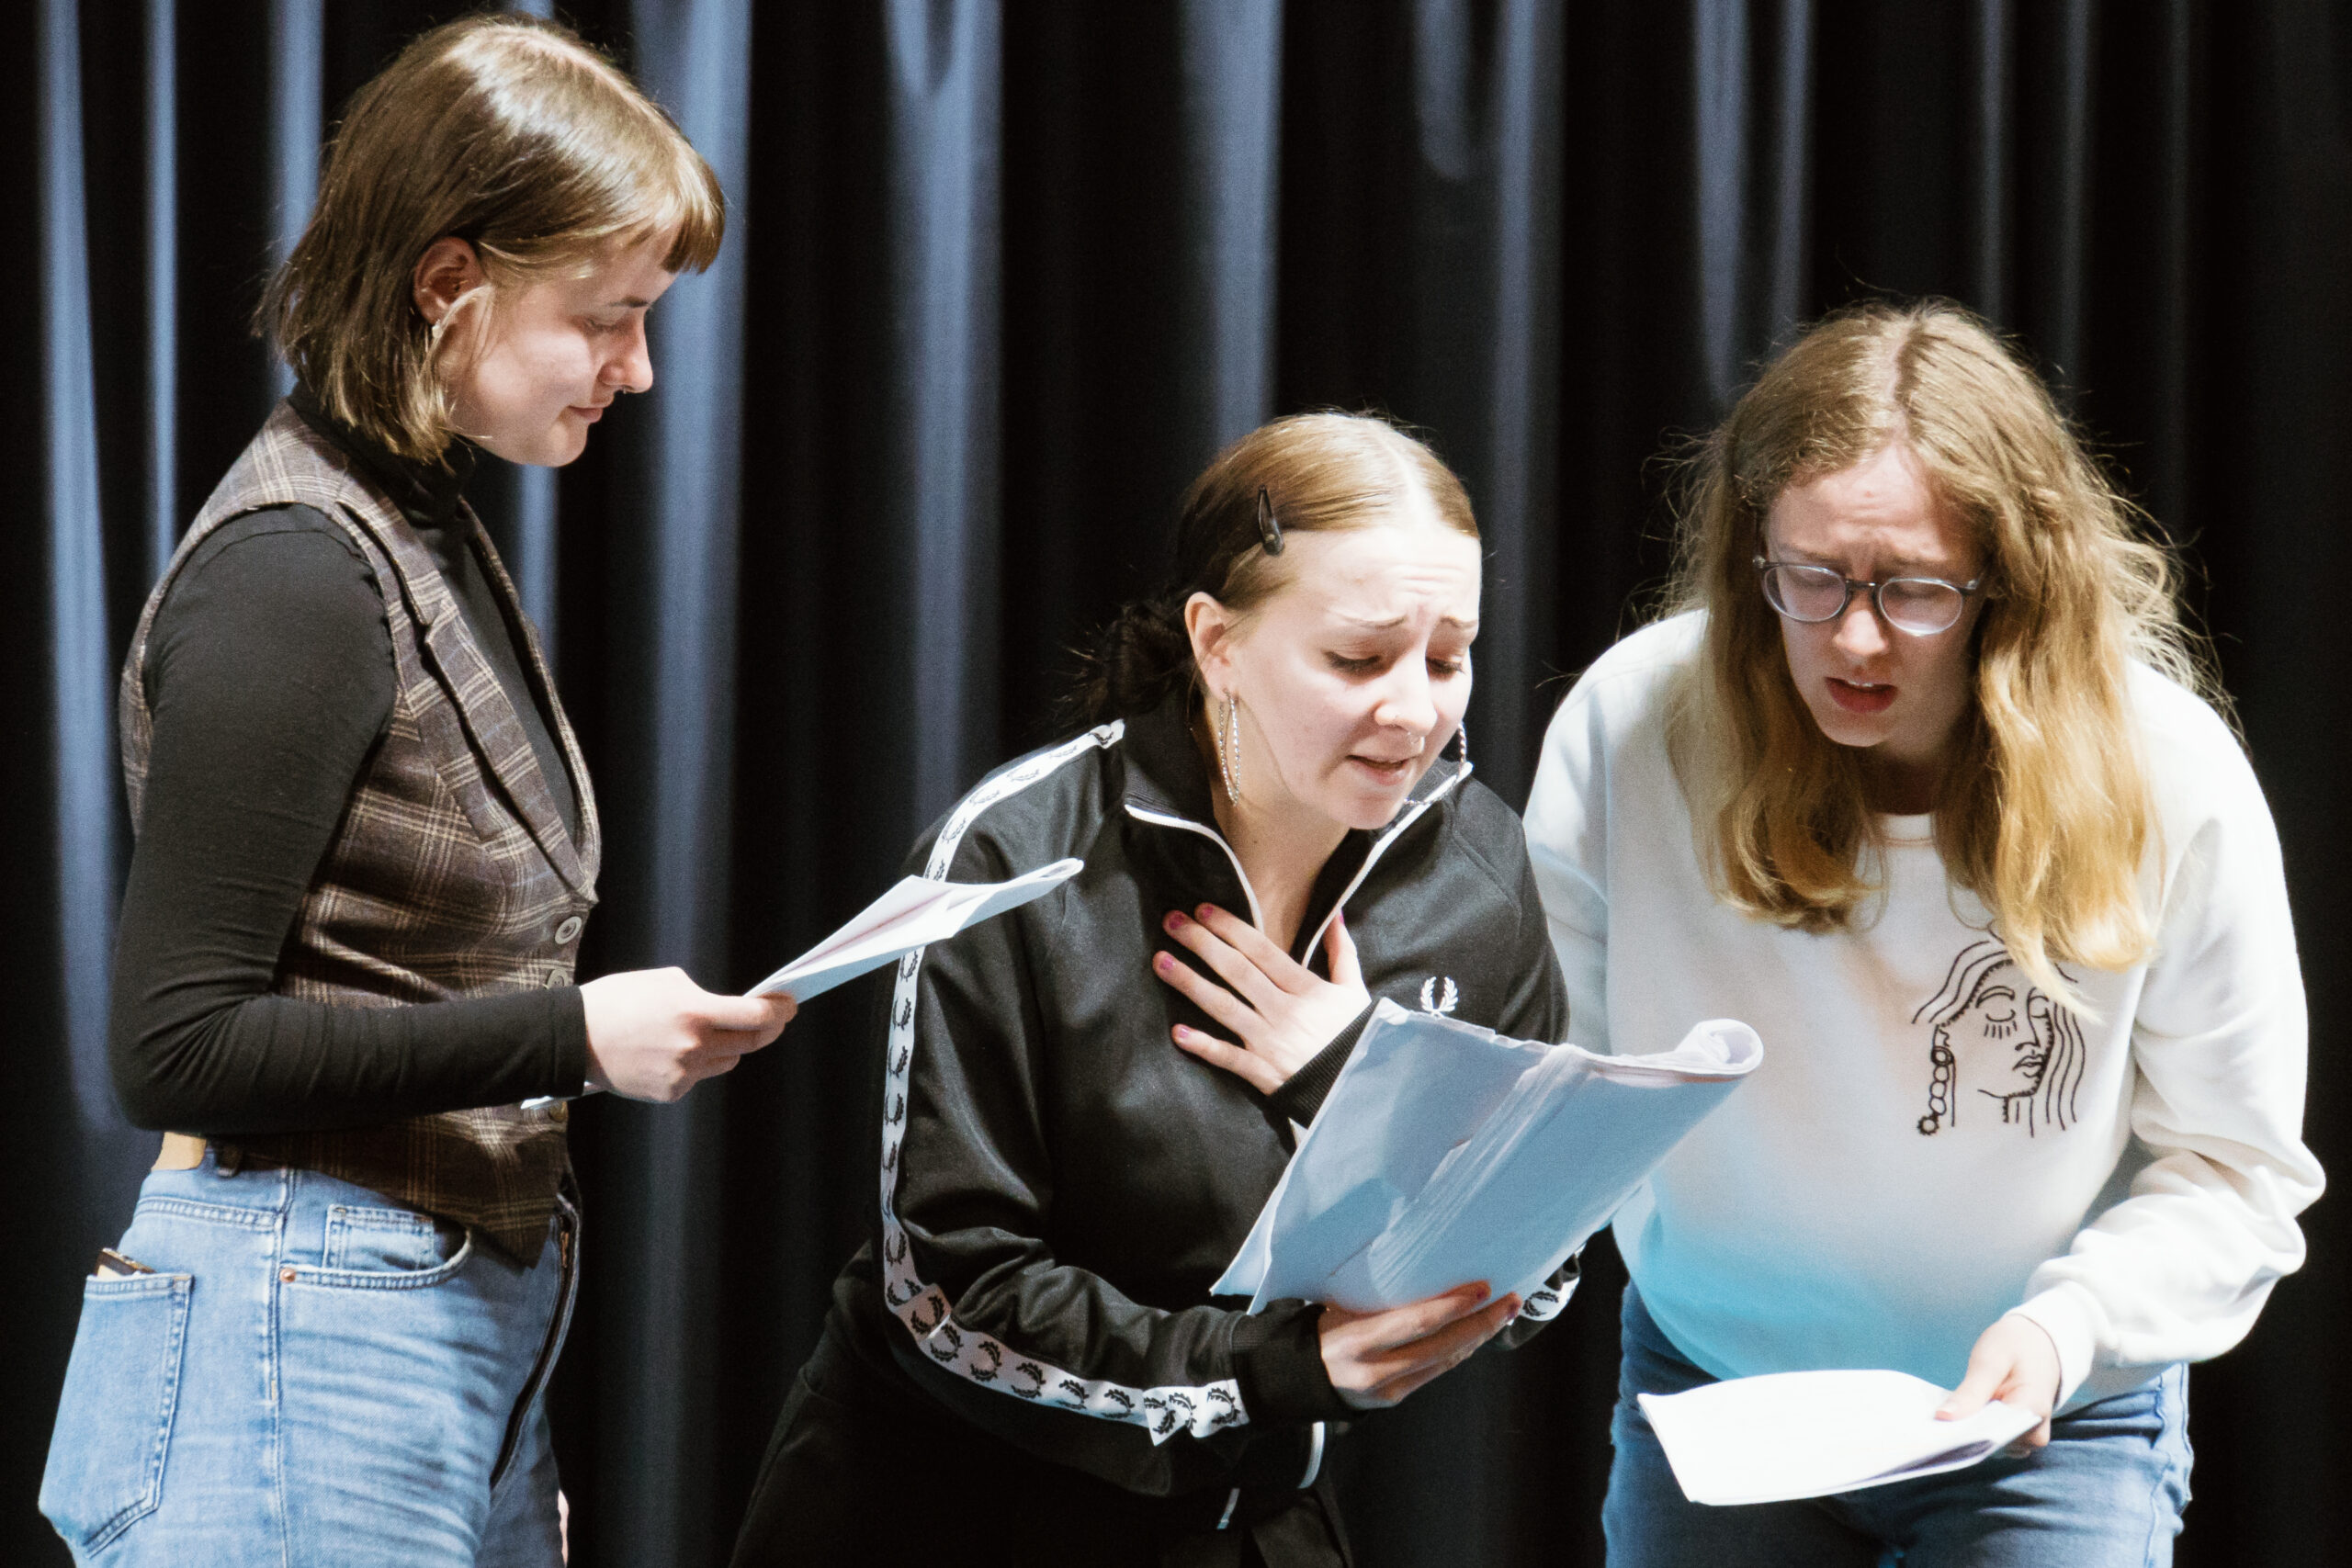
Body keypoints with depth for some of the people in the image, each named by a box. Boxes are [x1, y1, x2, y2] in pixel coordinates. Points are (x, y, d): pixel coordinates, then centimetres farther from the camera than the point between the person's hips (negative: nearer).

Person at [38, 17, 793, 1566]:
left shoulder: (430, 535, 13)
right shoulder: (293, 571, -14)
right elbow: (180, 1045, -17)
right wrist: (571, 1034, -18)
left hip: (472, 1332, 9)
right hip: (303, 1347, -9)